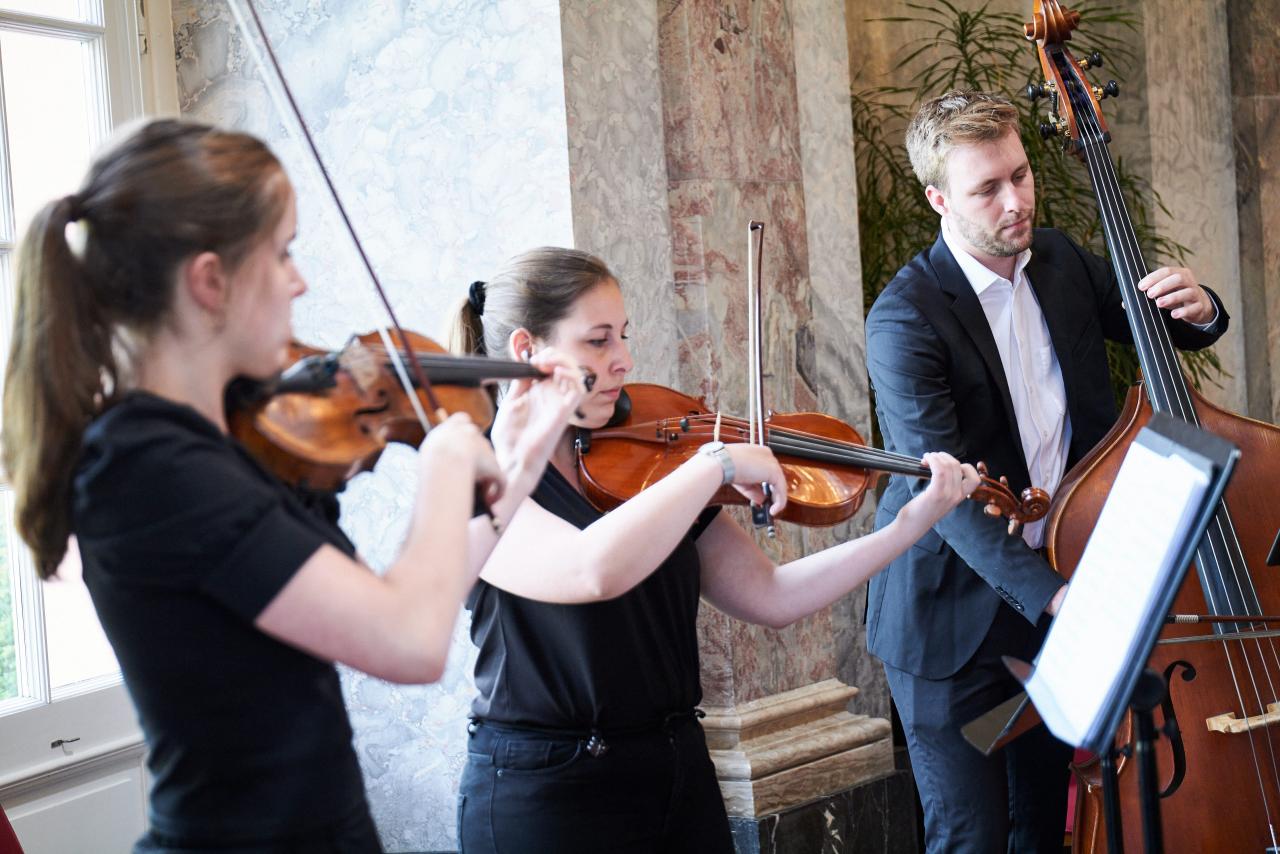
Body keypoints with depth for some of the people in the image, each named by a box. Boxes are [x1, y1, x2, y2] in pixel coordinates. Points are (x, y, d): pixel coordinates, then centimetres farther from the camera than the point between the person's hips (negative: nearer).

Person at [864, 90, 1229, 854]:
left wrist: (1197, 309, -9)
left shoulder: (1059, 261, 2)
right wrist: (1048, 593, -37)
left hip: (1057, 593, 6)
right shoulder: (907, 318, -19)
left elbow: (1150, 325, 17)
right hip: (953, 615, -6)